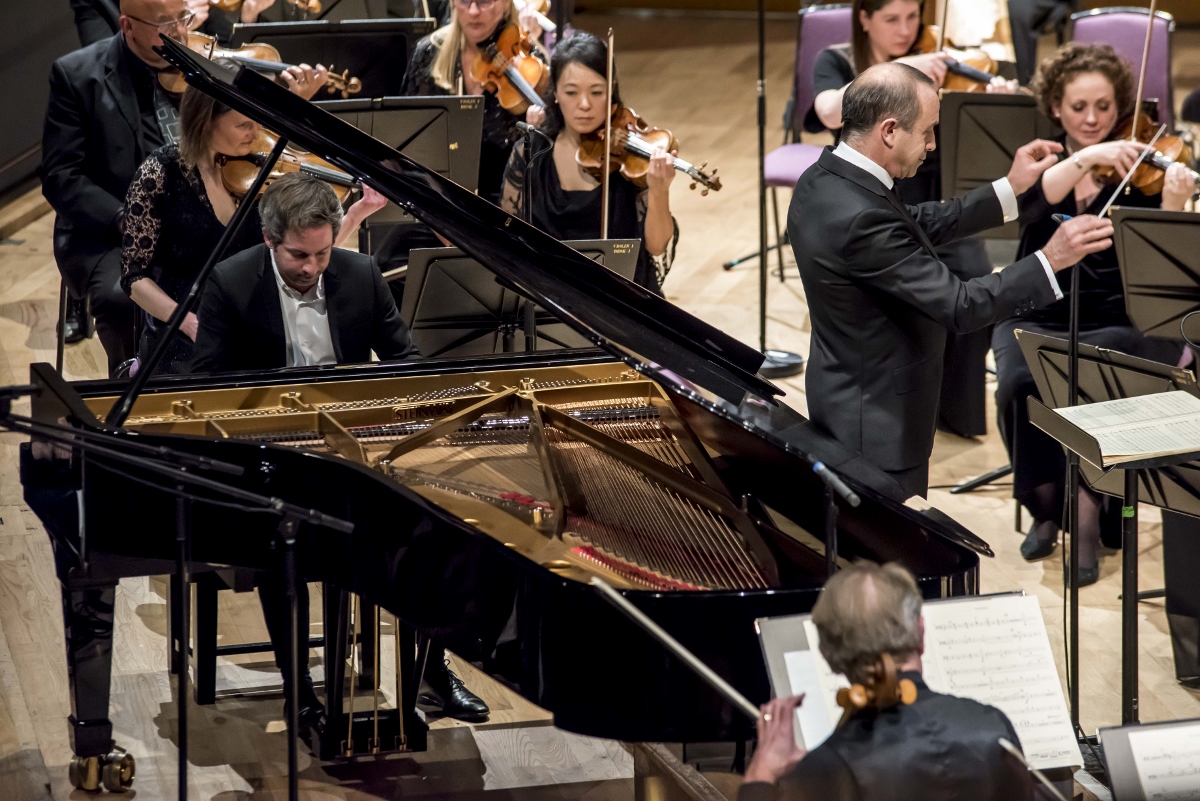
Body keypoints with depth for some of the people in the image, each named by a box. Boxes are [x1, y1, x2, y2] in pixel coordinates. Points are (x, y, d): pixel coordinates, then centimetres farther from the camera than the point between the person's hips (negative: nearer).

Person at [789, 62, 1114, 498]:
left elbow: (918, 226, 12)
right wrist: (1050, 260, -24)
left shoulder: (822, 180, -1)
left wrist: (1009, 189, 11)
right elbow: (959, 306, -29)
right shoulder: (860, 218, -32)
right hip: (879, 428, -10)